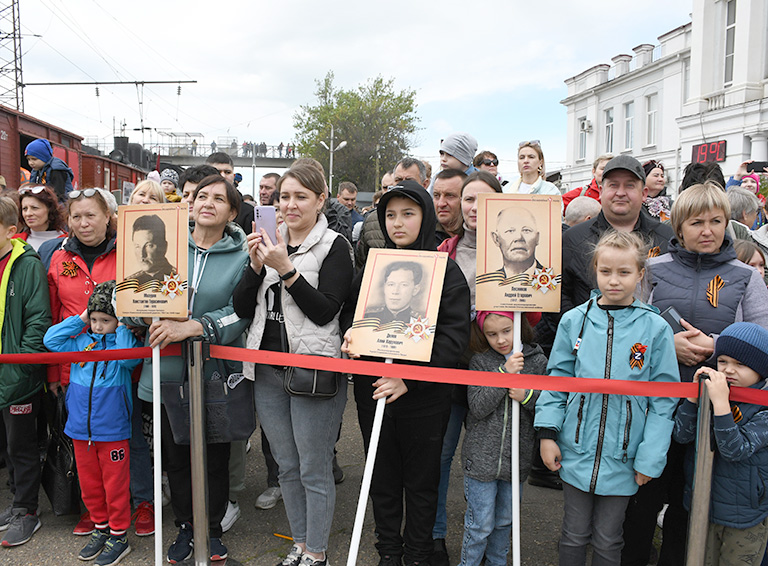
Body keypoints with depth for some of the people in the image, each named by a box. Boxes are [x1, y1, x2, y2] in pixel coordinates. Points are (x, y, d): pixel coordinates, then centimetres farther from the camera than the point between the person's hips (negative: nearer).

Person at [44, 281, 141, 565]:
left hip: (112, 430, -5)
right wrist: (79, 319, -1)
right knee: (89, 483, 17)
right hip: (80, 428, 5)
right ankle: (101, 528, 35)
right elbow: (50, 339, 3)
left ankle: (118, 536, 22)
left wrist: (122, 327, -18)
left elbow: (127, 357, -27)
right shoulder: (80, 341, 6)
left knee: (115, 485, 6)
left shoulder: (126, 341, -8)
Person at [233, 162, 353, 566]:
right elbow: (242, 309, 6)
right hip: (267, 371, 6)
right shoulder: (269, 242, 11)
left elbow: (325, 312, -15)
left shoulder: (334, 246, -5)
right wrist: (256, 265, -9)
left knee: (314, 470, 4)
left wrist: (286, 269, -21)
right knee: (287, 467, 17)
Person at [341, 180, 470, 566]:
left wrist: (410, 377, -22)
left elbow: (455, 334, -14)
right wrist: (350, 334, -10)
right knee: (382, 477, 16)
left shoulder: (445, 269, -7)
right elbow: (349, 309, 14)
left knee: (421, 481, 13)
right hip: (373, 390, 4)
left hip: (424, 396, -3)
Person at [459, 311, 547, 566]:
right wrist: (505, 373, -23)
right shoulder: (480, 361, -6)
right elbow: (478, 407, -15)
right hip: (482, 457, -2)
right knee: (480, 525, 6)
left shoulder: (538, 361, -3)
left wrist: (528, 396, -18)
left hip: (516, 459, 2)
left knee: (504, 521, 20)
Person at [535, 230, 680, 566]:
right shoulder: (574, 320, -4)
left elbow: (663, 399, -4)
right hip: (576, 450, 1)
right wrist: (547, 432, -4)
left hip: (622, 458, -1)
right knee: (574, 535, 16)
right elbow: (557, 379, 2)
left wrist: (650, 458, -7)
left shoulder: (655, 328, -6)